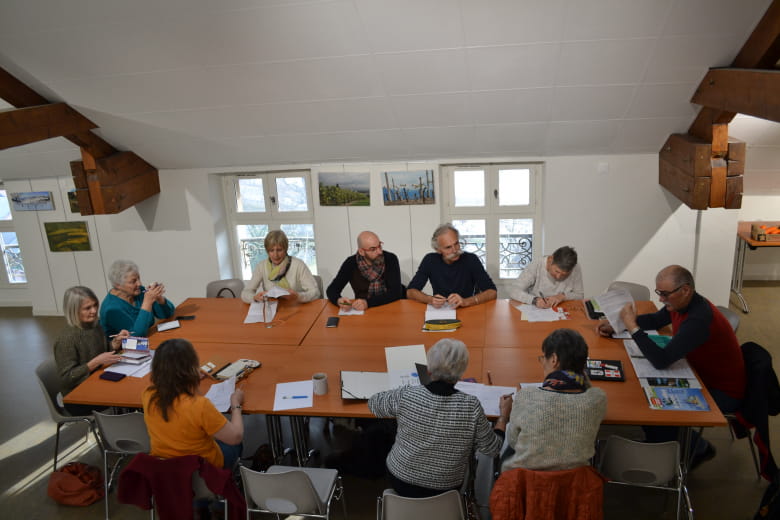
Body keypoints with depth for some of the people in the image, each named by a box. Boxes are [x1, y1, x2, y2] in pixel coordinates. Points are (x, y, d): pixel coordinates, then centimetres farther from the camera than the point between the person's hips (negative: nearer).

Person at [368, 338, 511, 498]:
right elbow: (492, 449, -11)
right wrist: (504, 414, 3)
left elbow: (373, 403, -2)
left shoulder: (405, 396, -23)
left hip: (401, 480, -1)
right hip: (445, 489, 1)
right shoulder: (471, 407, -24)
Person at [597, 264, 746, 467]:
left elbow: (661, 360, -35)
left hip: (722, 393, -9)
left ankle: (697, 450, 10)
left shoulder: (699, 319, -33)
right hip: (701, 376, 9)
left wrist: (633, 328, -31)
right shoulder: (681, 303, -7)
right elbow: (654, 320, 12)